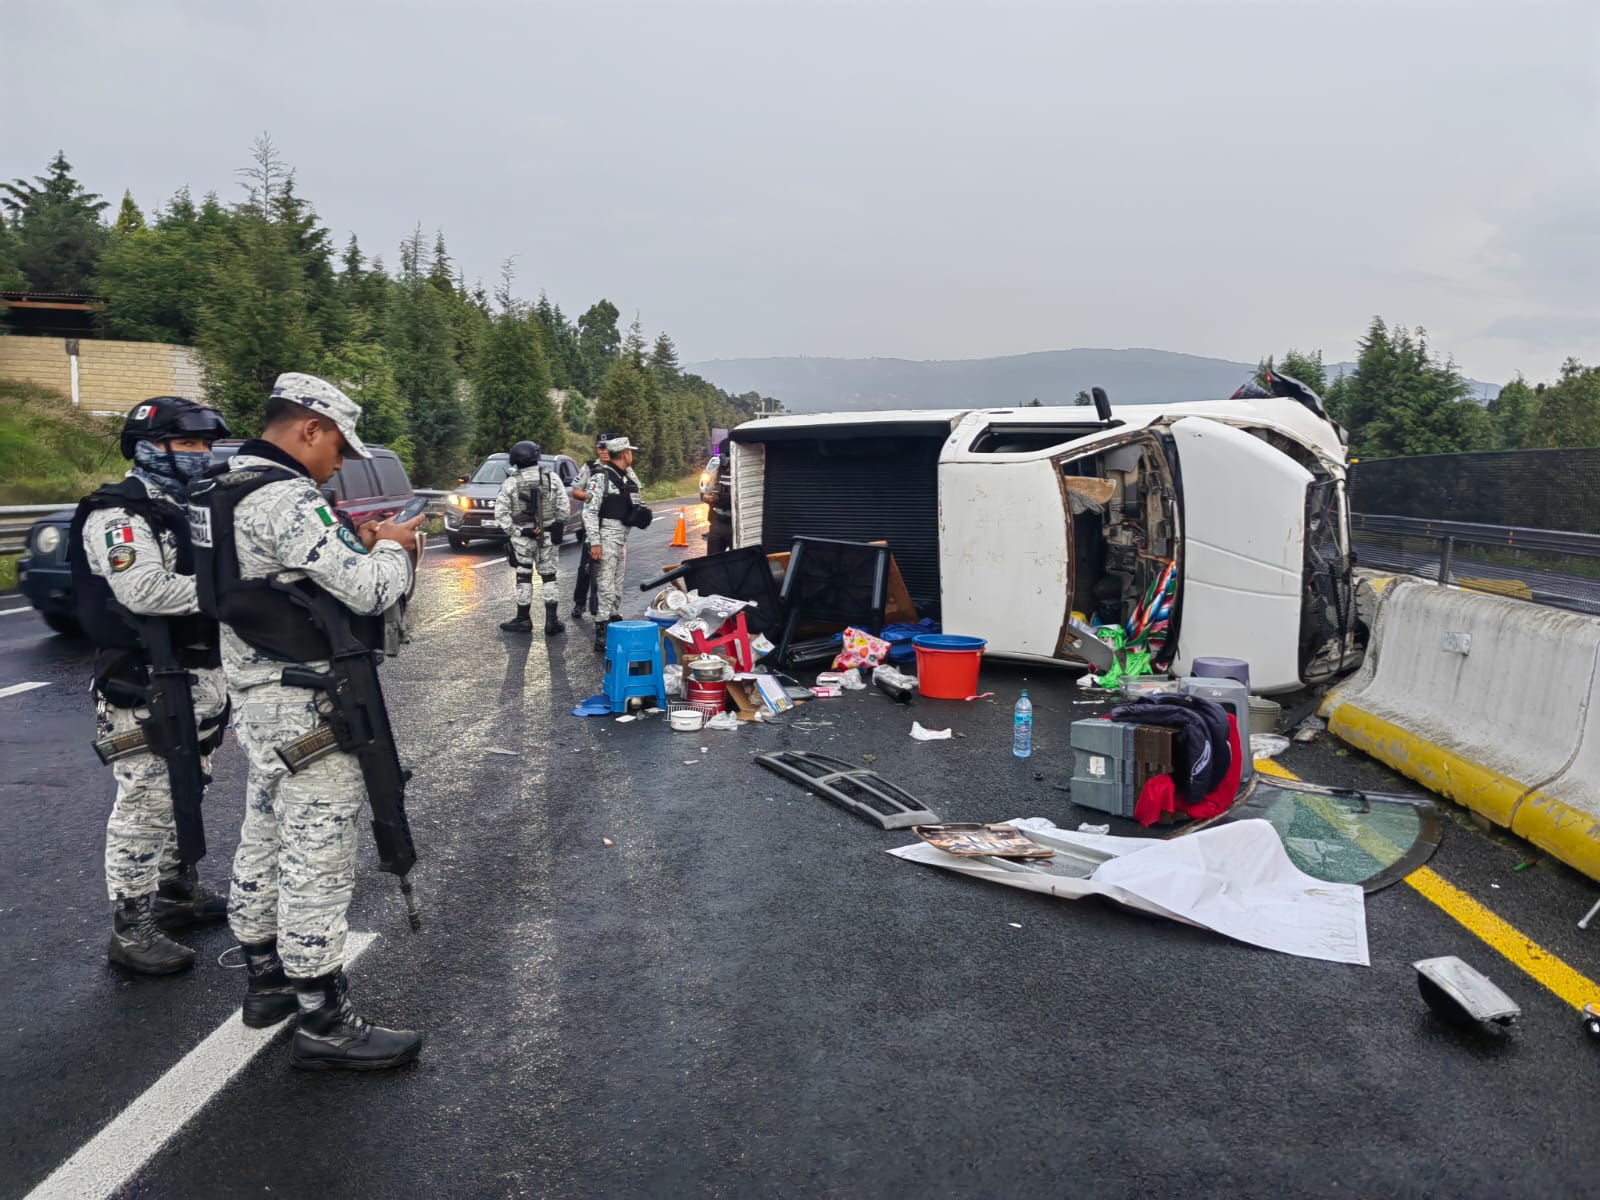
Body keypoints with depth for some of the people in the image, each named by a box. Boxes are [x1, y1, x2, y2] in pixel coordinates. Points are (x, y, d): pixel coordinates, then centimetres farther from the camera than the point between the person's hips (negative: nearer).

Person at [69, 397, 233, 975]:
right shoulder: (119, 514, -12)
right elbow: (145, 591, -26)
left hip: (201, 675, 9)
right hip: (146, 685, -9)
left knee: (183, 793, 19)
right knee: (145, 801, -6)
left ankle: (178, 889, 33)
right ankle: (132, 928, 2)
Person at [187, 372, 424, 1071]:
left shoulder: (232, 488, 12)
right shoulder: (286, 498, -21)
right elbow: (368, 590, -24)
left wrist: (360, 545, 7)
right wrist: (392, 549, -4)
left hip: (259, 698, 11)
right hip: (309, 708, -11)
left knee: (265, 839, 20)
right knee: (317, 858, -3)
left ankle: (267, 977, 36)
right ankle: (322, 1024, 6)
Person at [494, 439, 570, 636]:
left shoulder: (511, 482, -7)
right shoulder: (551, 478, -4)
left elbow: (500, 512, -8)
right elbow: (564, 505, -2)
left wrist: (511, 531, 0)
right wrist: (560, 527, 10)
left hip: (522, 537, -1)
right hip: (548, 536, 1)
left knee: (524, 577, 8)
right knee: (549, 577, 7)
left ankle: (523, 620, 14)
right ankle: (551, 620, 5)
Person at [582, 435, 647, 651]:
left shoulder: (625, 477, 12)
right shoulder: (601, 477, -12)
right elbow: (589, 511, -16)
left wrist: (628, 468, 15)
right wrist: (594, 542, -21)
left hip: (622, 538, 9)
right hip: (606, 538, -9)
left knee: (617, 585, 15)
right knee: (605, 586, -10)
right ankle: (602, 636, -8)